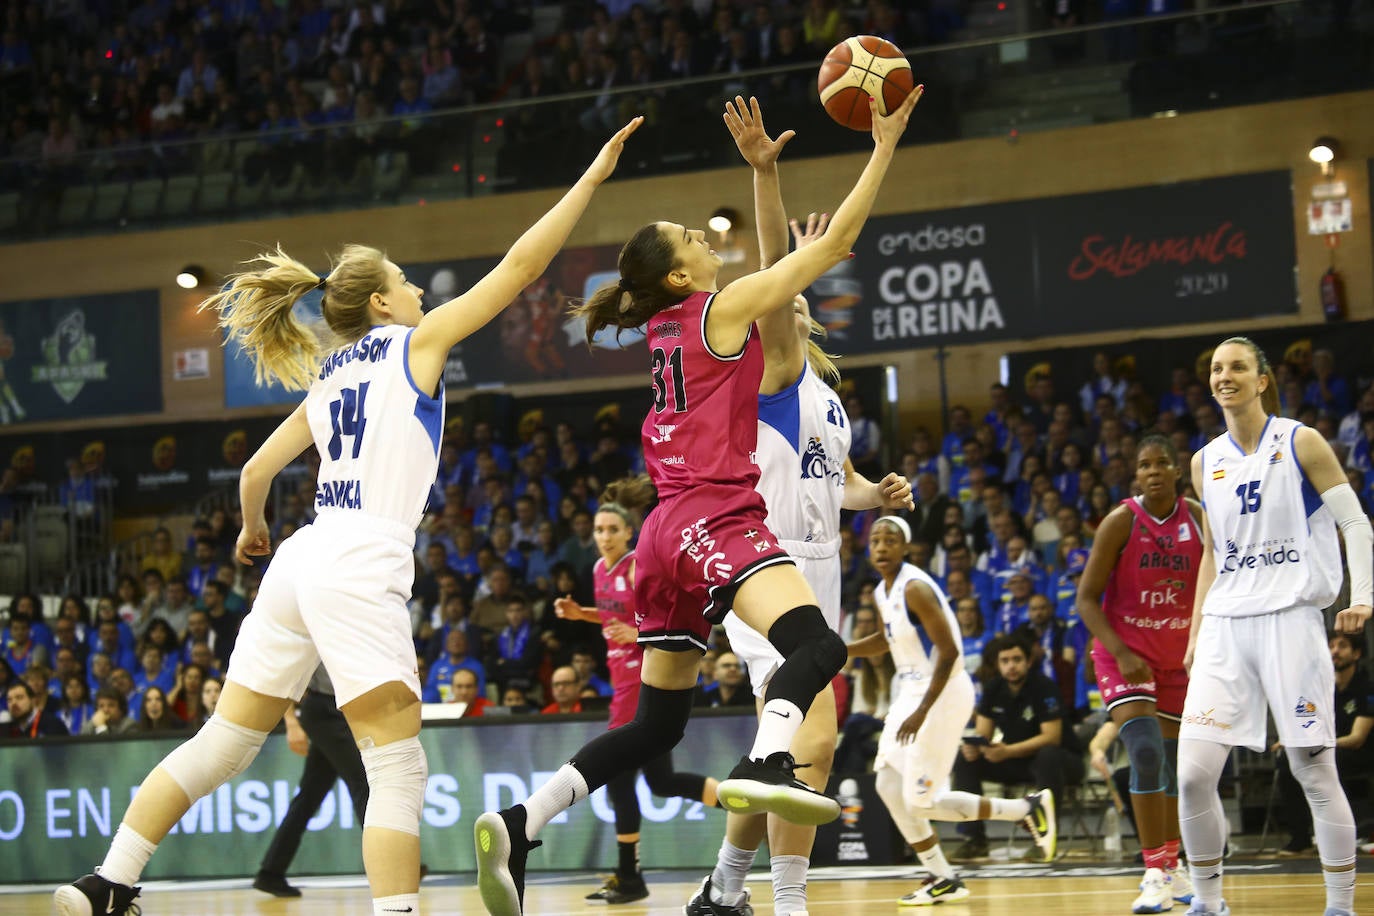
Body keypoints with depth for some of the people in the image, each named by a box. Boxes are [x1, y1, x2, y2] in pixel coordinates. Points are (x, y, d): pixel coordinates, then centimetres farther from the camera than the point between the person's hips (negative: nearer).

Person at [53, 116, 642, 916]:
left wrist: (253, 530, 46)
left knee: (224, 743, 12)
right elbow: (521, 266, 2)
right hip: (360, 569, -7)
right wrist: (592, 177, 7)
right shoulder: (417, 343, 5)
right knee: (398, 767, -7)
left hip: (302, 560, 7)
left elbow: (256, 472, 25)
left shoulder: (329, 376, 22)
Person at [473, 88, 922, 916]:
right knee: (816, 642, -28)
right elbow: (836, 243, -1)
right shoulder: (724, 308, -2)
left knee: (657, 724, 12)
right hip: (716, 518, -9)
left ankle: (520, 827, 0)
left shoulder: (668, 326, 20)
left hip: (670, 532, 9)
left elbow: (779, 262, 37)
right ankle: (765, 765, -56)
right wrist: (884, 149, 5)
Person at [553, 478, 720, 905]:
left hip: (645, 677, -9)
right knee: (661, 781, 10)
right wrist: (581, 613, 13)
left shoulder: (639, 567, -14)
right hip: (625, 677, 9)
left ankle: (629, 878, 1)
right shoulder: (601, 569, 11)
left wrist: (638, 634, -28)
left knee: (618, 777, -6)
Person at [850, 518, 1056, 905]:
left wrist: (922, 712, -27)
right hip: (913, 690, 9)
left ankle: (1029, 808, 3)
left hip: (942, 692, -9)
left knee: (921, 799, -8)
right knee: (889, 785, 7)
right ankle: (943, 880, 15)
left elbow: (949, 652, -24)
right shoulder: (884, 592, 9)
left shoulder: (915, 588, -19)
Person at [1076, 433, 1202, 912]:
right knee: (1145, 752, -20)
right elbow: (1086, 598, -12)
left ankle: (1170, 865, 30)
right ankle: (1155, 874, -18)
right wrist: (1121, 653, -22)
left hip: (1178, 656, 4)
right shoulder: (1122, 521, -14)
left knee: (1176, 760, 12)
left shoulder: (1199, 519, -4)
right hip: (1124, 649, -4)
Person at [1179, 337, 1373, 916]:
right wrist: (1196, 632, 16)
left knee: (1314, 771, -4)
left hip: (1290, 618, -4)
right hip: (1225, 628, 4)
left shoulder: (1301, 444, 0)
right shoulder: (1206, 462, 14)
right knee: (1193, 774, -8)